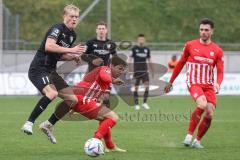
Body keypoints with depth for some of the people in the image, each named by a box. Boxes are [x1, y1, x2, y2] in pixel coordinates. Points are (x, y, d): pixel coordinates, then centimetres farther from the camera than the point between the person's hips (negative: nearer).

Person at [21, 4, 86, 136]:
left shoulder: (72, 35, 15)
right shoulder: (58, 28, -13)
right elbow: (48, 46, -29)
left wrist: (73, 57, 3)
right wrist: (71, 50, -24)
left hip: (50, 71, 9)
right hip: (38, 69, -9)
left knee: (73, 100, 5)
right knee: (52, 93, -34)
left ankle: (48, 125, 15)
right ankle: (28, 124, -25)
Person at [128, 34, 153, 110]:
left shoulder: (147, 49, 9)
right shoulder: (134, 49, -2)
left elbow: (149, 60, 16)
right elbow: (130, 59, -2)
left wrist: (152, 70, 16)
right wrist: (130, 69, -10)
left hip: (144, 71, 3)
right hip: (137, 71, -3)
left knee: (147, 86, -9)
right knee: (136, 87, 1)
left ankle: (145, 103, 2)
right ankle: (136, 104, 8)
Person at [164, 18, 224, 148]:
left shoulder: (217, 51, 4)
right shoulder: (190, 45, 3)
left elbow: (220, 72, 4)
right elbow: (181, 63, 12)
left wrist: (218, 84, -18)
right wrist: (170, 82, 16)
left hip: (209, 86, 3)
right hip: (194, 83, -3)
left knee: (209, 114, -8)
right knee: (202, 105, -29)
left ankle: (197, 141, 13)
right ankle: (189, 135, -17)